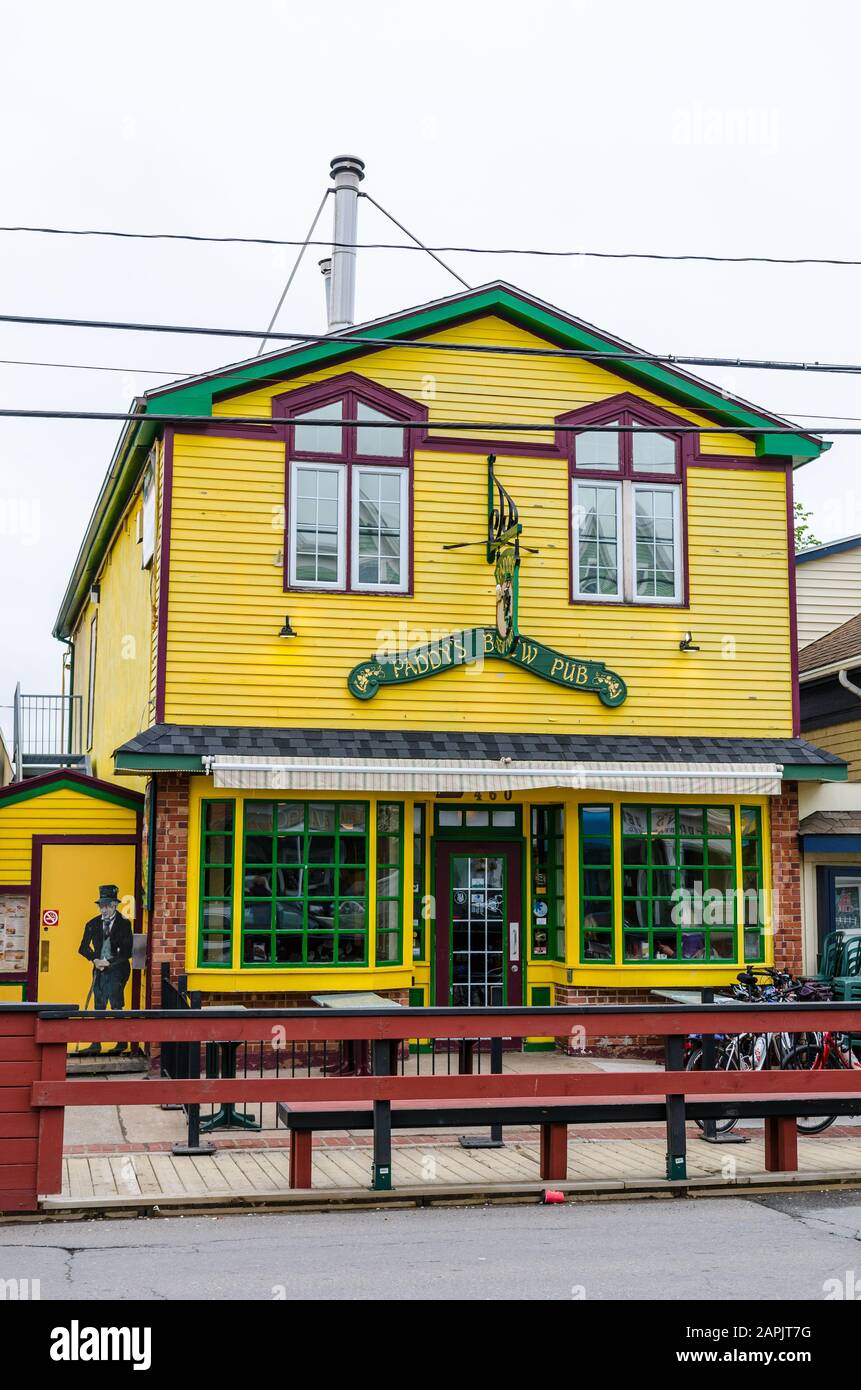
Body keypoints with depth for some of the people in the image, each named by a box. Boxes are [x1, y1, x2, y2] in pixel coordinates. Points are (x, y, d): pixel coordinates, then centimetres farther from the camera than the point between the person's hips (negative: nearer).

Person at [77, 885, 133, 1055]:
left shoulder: (124, 924, -5)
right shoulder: (93, 924, 8)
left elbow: (127, 952, -9)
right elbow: (83, 948, 14)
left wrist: (108, 963, -13)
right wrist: (95, 960, -2)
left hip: (116, 970, -5)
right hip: (99, 970, 5)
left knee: (116, 1007, -7)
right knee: (98, 1007, 6)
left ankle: (122, 1042, 2)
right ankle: (96, 1044, 9)